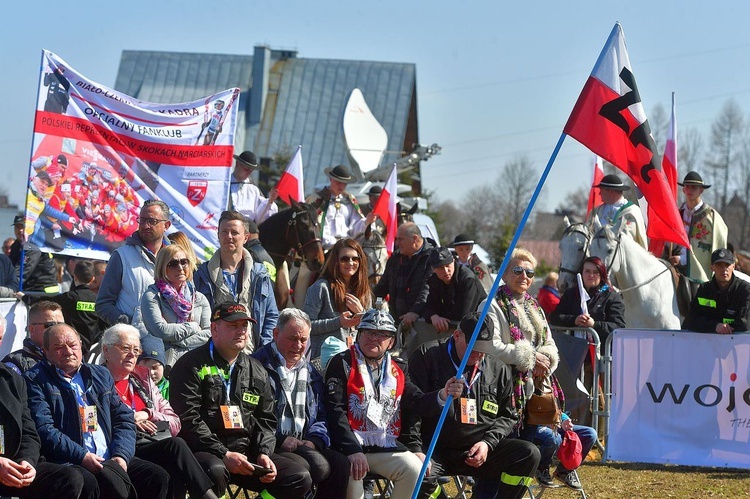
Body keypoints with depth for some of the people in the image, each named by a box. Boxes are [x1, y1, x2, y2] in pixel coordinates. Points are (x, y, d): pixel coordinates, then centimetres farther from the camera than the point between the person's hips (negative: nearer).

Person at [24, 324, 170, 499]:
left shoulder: (101, 375, 22)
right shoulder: (36, 381, 4)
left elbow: (124, 419, 17)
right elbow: (44, 429, -9)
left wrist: (121, 455, -3)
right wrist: (82, 456, -18)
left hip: (111, 460, 6)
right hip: (71, 463, -6)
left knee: (158, 476, -15)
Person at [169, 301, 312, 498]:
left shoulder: (257, 372, 18)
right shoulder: (192, 366, -3)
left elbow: (266, 420, 19)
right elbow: (188, 420, -12)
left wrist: (263, 453, -2)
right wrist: (224, 455, -19)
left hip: (247, 454, 6)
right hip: (205, 453, -6)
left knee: (300, 479, -8)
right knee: (215, 471, -40)